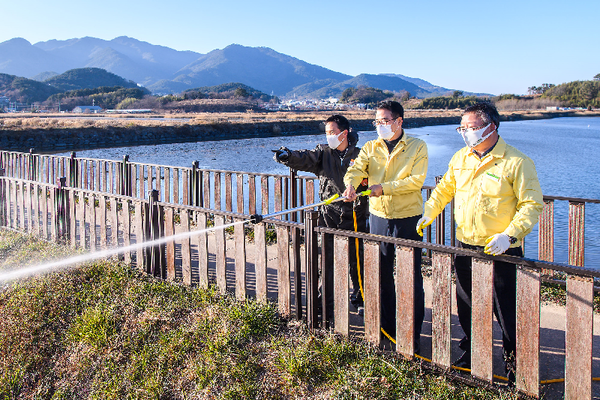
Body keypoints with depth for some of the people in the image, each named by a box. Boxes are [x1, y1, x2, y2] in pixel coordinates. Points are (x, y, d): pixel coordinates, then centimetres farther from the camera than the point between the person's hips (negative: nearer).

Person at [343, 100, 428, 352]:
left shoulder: (417, 147, -1)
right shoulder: (370, 148, 9)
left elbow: (416, 180, -12)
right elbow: (356, 169, -7)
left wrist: (384, 187, -18)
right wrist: (351, 184, -29)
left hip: (408, 218, -4)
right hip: (378, 217, 4)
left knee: (411, 277, -1)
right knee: (382, 274, 11)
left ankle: (413, 335, 9)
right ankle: (388, 326, 26)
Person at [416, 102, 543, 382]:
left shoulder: (517, 162, -10)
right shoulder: (460, 158, 8)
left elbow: (532, 205, -10)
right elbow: (444, 188, 21)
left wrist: (509, 235, -21)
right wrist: (429, 213, 7)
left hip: (501, 251, -5)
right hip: (466, 246, 5)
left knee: (507, 311, 2)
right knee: (467, 307, 15)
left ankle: (514, 365, 21)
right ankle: (471, 354, 34)